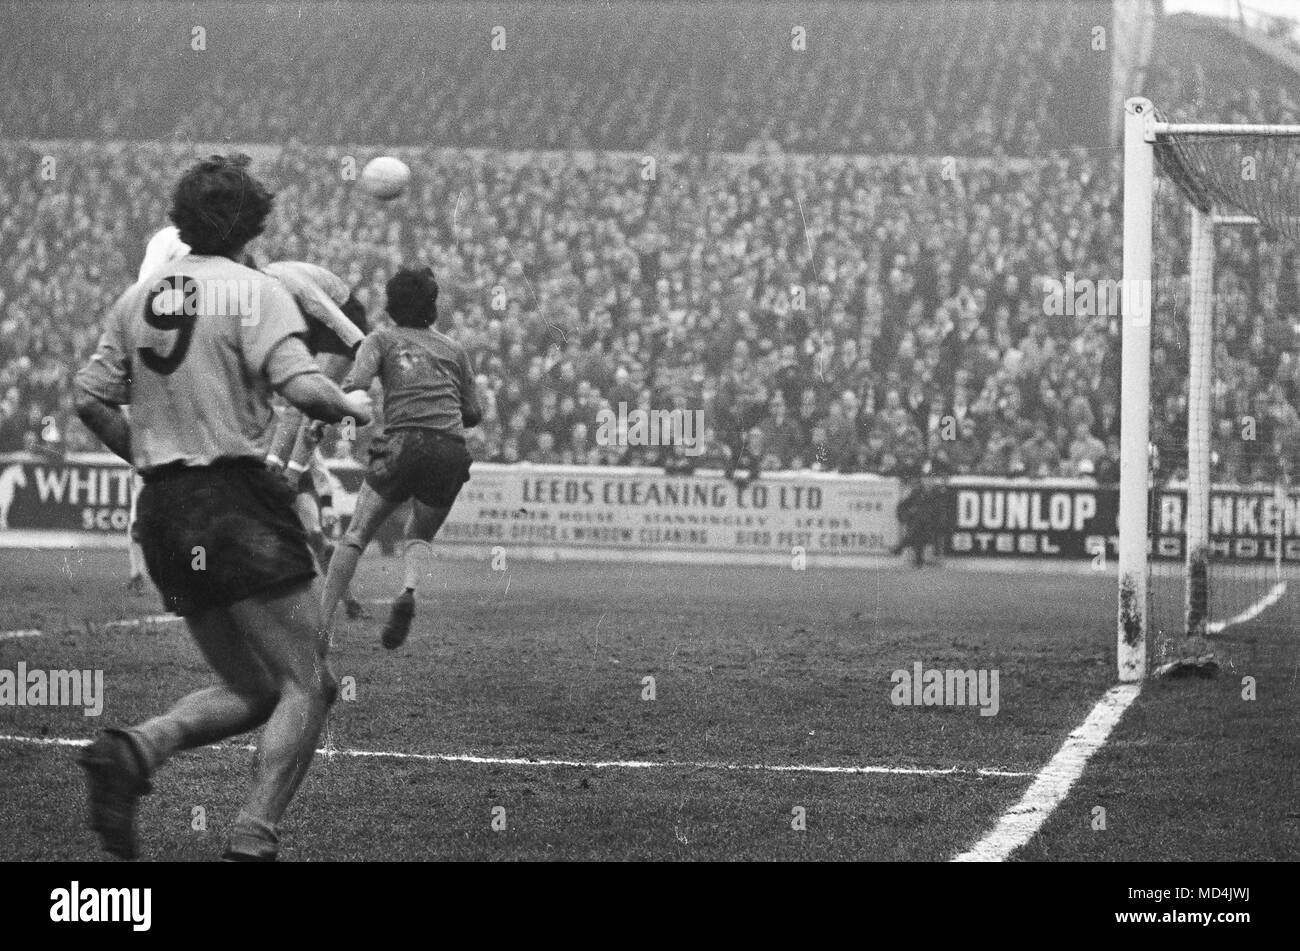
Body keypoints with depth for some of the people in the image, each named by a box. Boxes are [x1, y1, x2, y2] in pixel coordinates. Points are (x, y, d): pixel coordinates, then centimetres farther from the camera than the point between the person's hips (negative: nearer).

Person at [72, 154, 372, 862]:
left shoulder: (138, 297, 11)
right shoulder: (254, 292, -7)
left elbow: (90, 400, 11)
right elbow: (304, 391, -18)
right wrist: (352, 405, 3)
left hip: (163, 511, 7)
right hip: (239, 504, -7)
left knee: (246, 689, 15)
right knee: (306, 685, 2)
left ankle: (134, 750, -11)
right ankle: (254, 838, -13)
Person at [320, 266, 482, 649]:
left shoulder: (382, 340, 14)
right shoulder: (453, 349, 23)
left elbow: (356, 384, -5)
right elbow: (473, 413, 21)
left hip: (403, 443, -3)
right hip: (451, 450, 3)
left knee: (355, 537, 3)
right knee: (418, 536, 19)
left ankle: (323, 623, -8)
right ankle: (409, 590, -13)